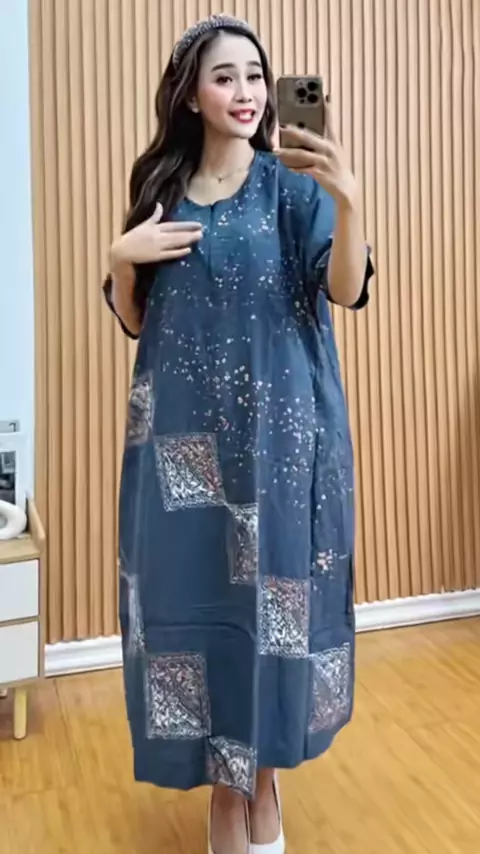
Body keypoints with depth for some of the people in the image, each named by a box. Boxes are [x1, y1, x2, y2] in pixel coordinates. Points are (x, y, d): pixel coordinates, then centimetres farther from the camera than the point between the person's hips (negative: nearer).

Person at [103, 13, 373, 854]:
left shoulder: (293, 184, 3)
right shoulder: (161, 189, 10)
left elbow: (345, 292, -12)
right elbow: (134, 321, 13)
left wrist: (347, 199, -27)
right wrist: (121, 258, -6)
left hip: (278, 426, -2)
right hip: (183, 430, 3)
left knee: (271, 589, 4)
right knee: (192, 589, 5)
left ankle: (264, 772, 28)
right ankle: (223, 781, 26)